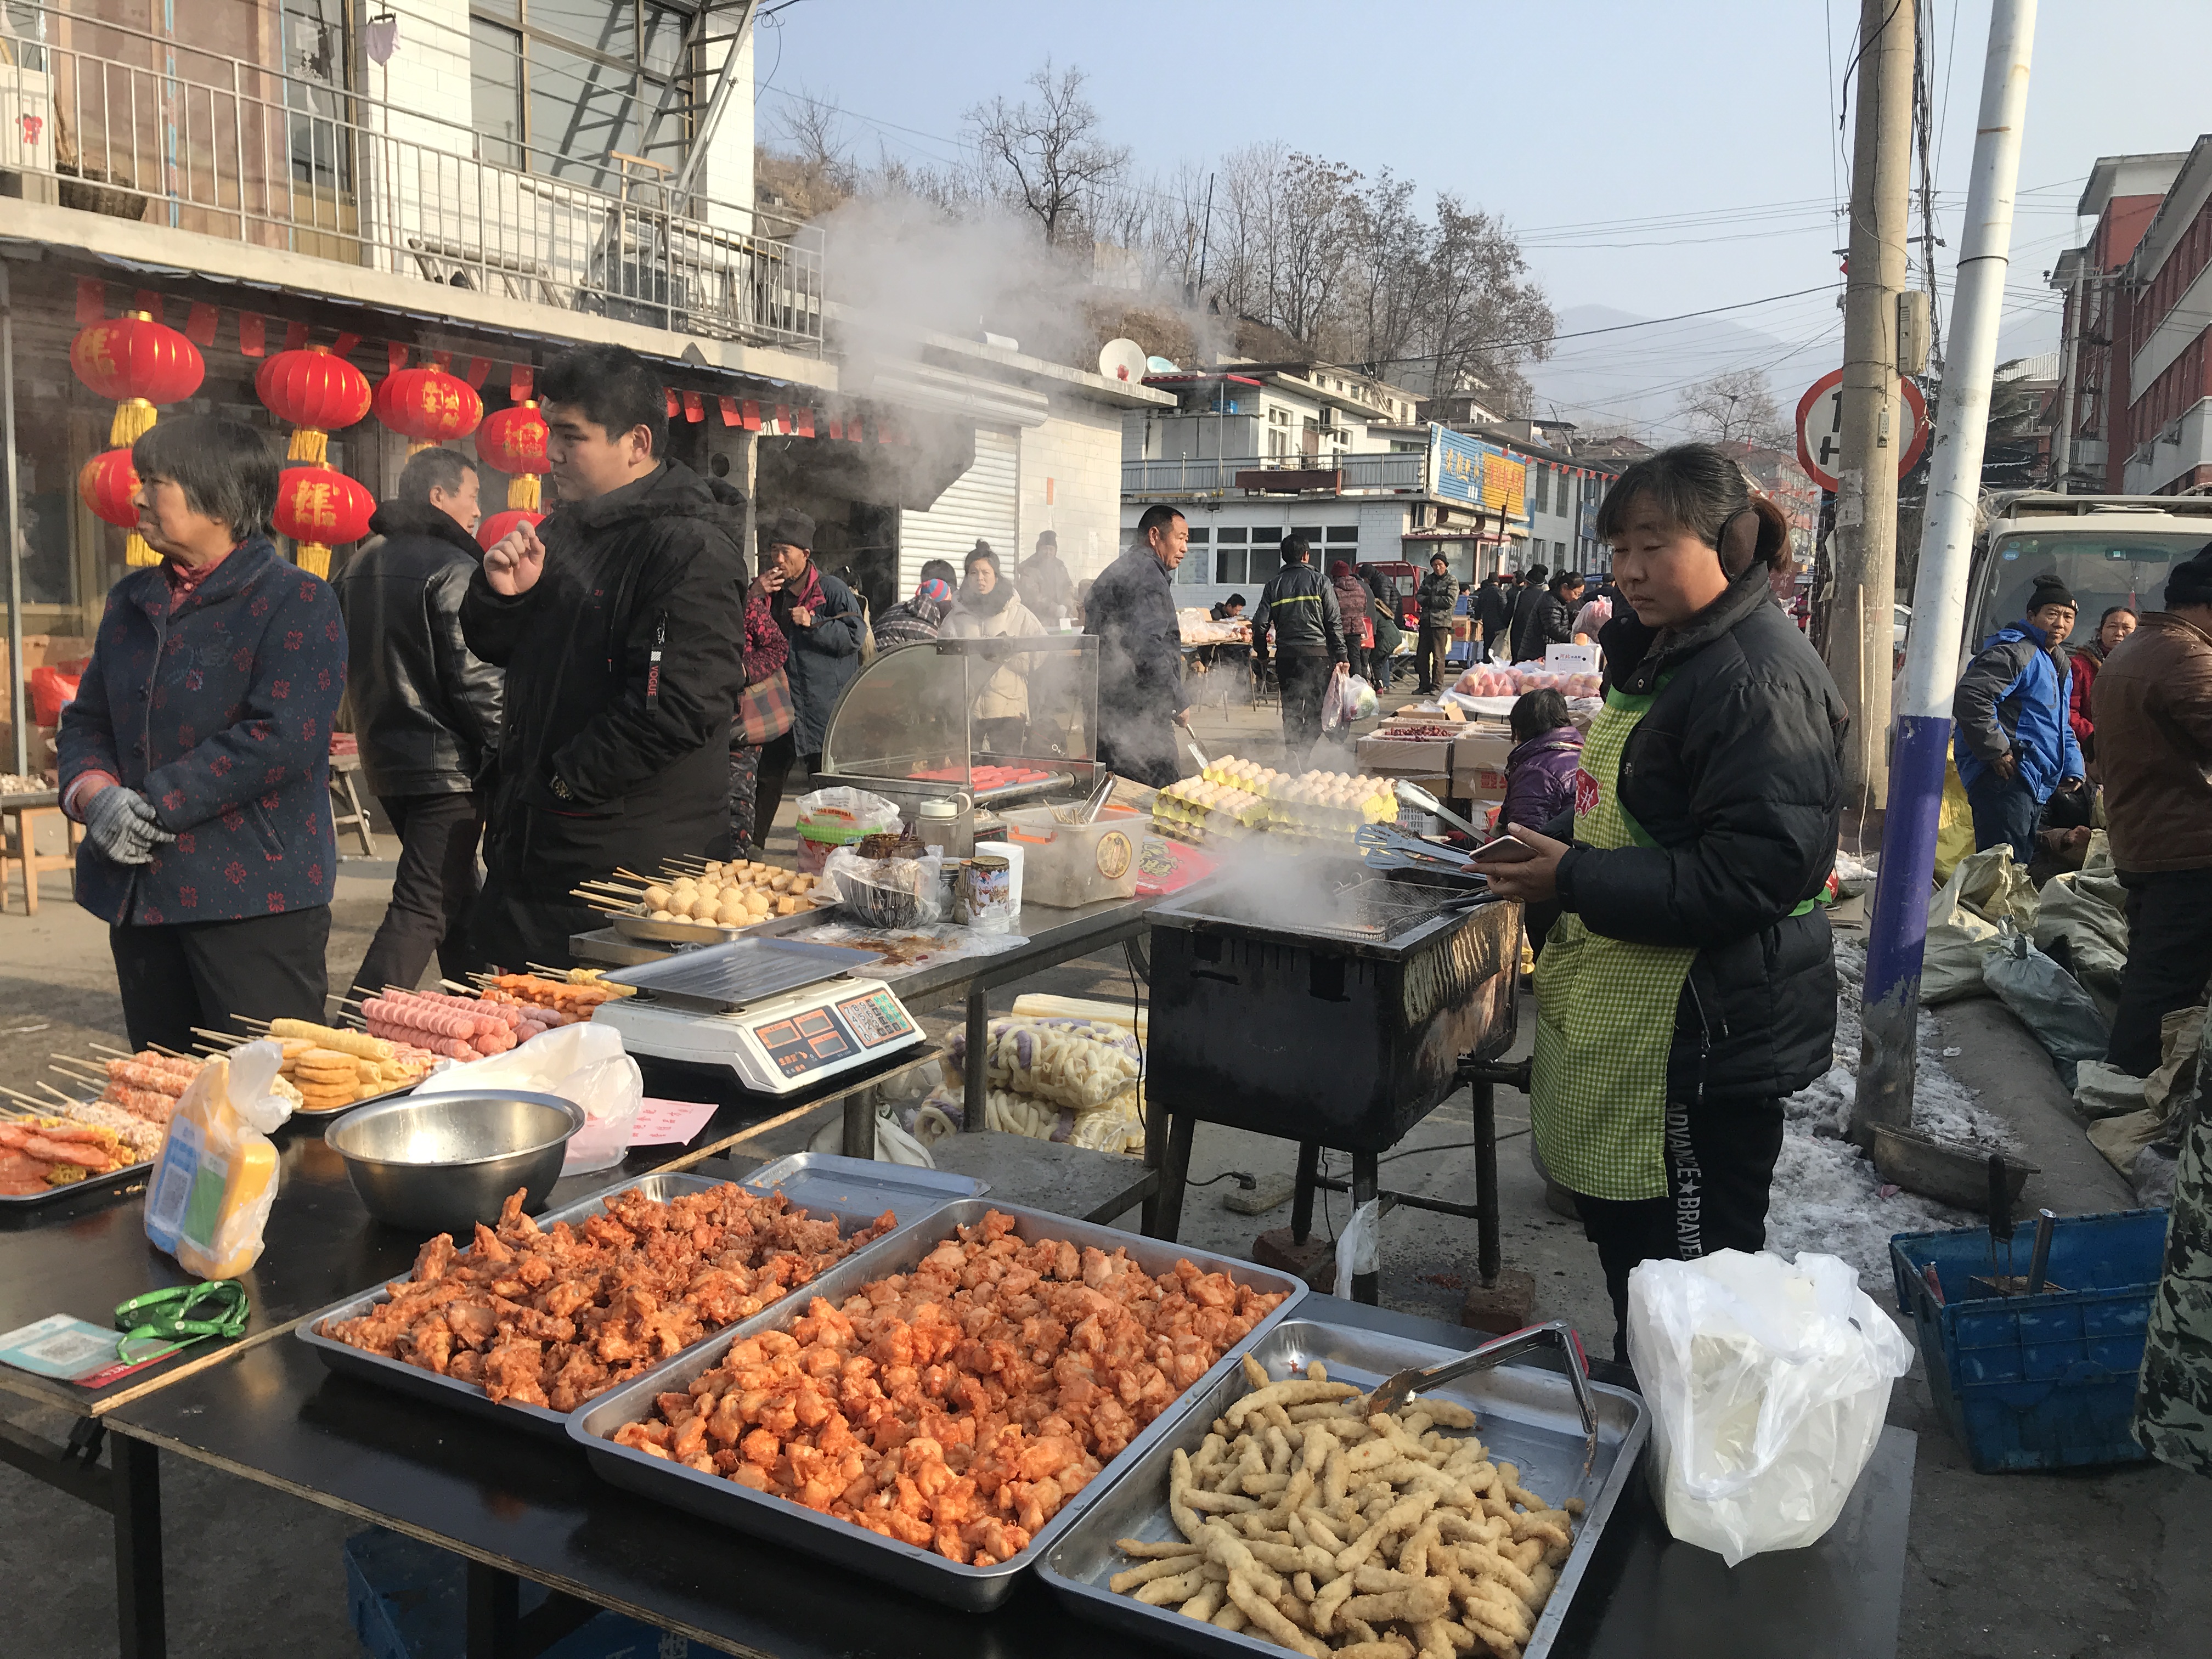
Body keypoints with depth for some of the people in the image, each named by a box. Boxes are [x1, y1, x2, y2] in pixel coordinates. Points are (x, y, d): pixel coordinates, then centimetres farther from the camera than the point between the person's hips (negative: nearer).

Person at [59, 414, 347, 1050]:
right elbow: (86, 719, 18)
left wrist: (154, 804, -16)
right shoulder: (132, 602, 16)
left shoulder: (295, 602, -8)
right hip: (139, 895, 7)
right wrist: (93, 792, -4)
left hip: (255, 894, -7)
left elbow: (281, 740, -18)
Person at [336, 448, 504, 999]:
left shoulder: (362, 565, 13)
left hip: (384, 758, 9)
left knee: (453, 894, 20)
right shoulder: (452, 569, -14)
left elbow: (350, 663, 19)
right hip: (446, 762, -9)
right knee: (424, 908, -7)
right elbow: (475, 678, -19)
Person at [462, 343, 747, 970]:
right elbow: (490, 647, 20)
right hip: (532, 845, 9)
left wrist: (564, 782, -17)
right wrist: (501, 593, -3)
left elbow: (680, 709, -25)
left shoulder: (690, 548, -17)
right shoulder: (564, 528, 13)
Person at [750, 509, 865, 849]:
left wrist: (814, 624, -18)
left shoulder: (833, 590, -3)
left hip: (824, 704, -5)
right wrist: (754, 596, -5)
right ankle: (751, 844, 16)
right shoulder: (769, 590, 13)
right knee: (768, 778, 9)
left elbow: (853, 636, -9)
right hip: (780, 703, 5)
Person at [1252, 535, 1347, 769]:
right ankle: (1301, 757, -12)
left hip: (1286, 655, 3)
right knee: (1315, 711, 1)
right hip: (1317, 653, -3)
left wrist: (1262, 655, 16)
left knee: (1291, 710, 10)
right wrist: (1341, 656, 3)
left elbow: (1260, 624, 3)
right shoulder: (1318, 580, 1)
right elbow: (1334, 622, -1)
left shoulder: (1274, 584, 7)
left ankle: (1292, 758, 8)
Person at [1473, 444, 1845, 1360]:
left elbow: (1756, 871, -26)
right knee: (1620, 1228, 24)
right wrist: (1553, 846, 7)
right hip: (1627, 1011, 10)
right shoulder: (1664, 653, 13)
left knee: (1690, 1265, 5)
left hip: (1704, 1034, -10)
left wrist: (1577, 880, -23)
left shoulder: (1759, 678, -20)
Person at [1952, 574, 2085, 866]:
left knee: (2022, 864, 15)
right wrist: (1997, 752, -24)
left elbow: (2061, 726, 32)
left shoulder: (2059, 662, 21)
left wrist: (2072, 766, 16)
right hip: (2003, 777, -11)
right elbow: (1969, 699, -26)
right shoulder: (2014, 651, -12)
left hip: (2035, 786, 11)